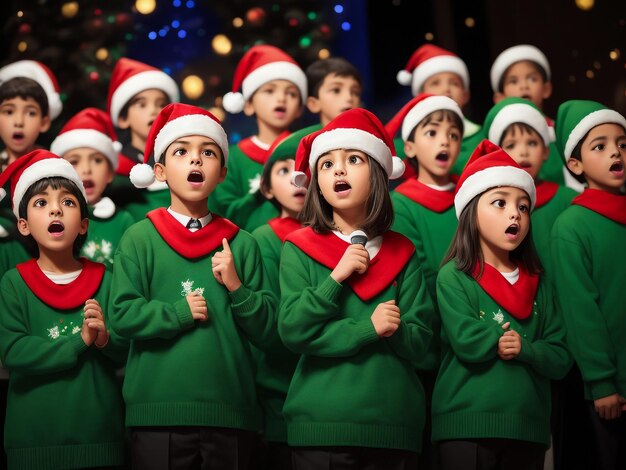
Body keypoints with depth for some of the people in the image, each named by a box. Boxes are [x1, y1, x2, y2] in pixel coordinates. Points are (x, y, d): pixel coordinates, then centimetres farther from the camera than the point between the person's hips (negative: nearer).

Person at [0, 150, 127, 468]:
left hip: (99, 433, 1)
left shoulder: (104, 280, 4)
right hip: (34, 438, -1)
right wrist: (79, 341, -16)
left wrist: (106, 339, -19)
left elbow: (129, 351, 2)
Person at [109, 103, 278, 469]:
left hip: (230, 413, 2)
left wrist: (236, 287, -9)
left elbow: (267, 332, 5)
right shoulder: (140, 239, 3)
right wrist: (180, 312, -9)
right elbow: (122, 314, -6)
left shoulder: (242, 244, 7)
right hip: (157, 412, -2)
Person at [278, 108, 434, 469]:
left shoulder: (402, 253, 7)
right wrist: (370, 328, -15)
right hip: (320, 424, -2)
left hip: (395, 424, 2)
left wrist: (396, 329, -18)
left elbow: (419, 342, 2)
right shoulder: (300, 250, 1)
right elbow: (293, 331, -10)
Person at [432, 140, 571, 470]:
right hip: (466, 426, -5)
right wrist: (507, 336, -1)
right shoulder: (454, 276, -3)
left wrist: (525, 350, -12)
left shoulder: (538, 284, 12)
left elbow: (561, 359, 6)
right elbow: (467, 343, -16)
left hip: (529, 428, 5)